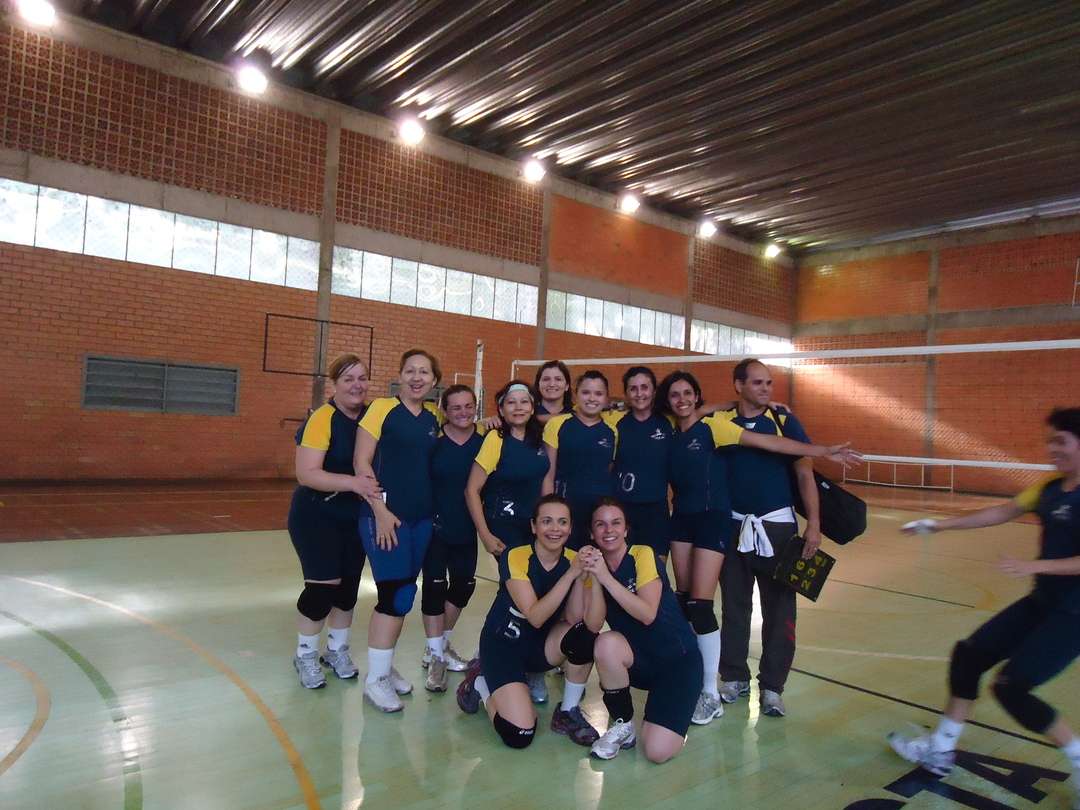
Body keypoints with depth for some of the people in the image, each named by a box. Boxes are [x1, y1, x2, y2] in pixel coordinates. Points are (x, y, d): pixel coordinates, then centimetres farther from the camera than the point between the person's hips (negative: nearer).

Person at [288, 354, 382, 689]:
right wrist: (352, 483, -34)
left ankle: (337, 649, 32)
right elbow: (306, 473, -24)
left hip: (356, 517, 5)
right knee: (323, 586, -5)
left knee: (349, 584, 11)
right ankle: (305, 655, 18)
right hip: (316, 516, -5)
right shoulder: (322, 418, -18)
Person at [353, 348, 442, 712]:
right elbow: (362, 463, -9)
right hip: (385, 515, -6)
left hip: (422, 517, 6)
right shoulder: (382, 408, -7)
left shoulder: (434, 416, 8)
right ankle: (375, 678, 8)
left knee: (402, 594, 12)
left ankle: (384, 665, 28)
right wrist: (381, 510, -16)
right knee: (396, 595, -7)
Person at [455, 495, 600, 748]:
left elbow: (574, 619, -19)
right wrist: (569, 575, -36)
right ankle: (480, 683, 11)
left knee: (584, 636, -28)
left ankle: (568, 712, -4)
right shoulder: (515, 558, -21)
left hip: (542, 644, 4)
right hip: (503, 644, -4)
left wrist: (580, 578, -32)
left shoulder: (573, 560, -9)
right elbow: (535, 617, -30)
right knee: (519, 735, -19)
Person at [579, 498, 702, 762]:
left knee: (658, 752, -21)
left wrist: (605, 577, -31)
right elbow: (593, 625, -14)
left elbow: (648, 615, -26)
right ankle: (622, 725, -7)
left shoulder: (643, 554, -14)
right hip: (638, 660, 4)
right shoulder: (595, 566, -1)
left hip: (679, 657, -4)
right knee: (606, 644, -32)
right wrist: (593, 578, -26)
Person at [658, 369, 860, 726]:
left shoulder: (712, 425, -9)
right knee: (681, 599, 9)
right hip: (681, 519, 6)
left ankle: (712, 695, 3)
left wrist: (823, 451, -19)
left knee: (700, 604, -9)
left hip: (712, 519, -5)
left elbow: (765, 441, -14)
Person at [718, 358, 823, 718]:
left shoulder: (784, 421, -3)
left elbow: (805, 474, -3)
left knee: (779, 609, 4)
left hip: (777, 526, -1)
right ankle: (734, 677, 26)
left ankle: (772, 687, 16)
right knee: (734, 606, 11)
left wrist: (813, 523, -11)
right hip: (734, 525, 1)